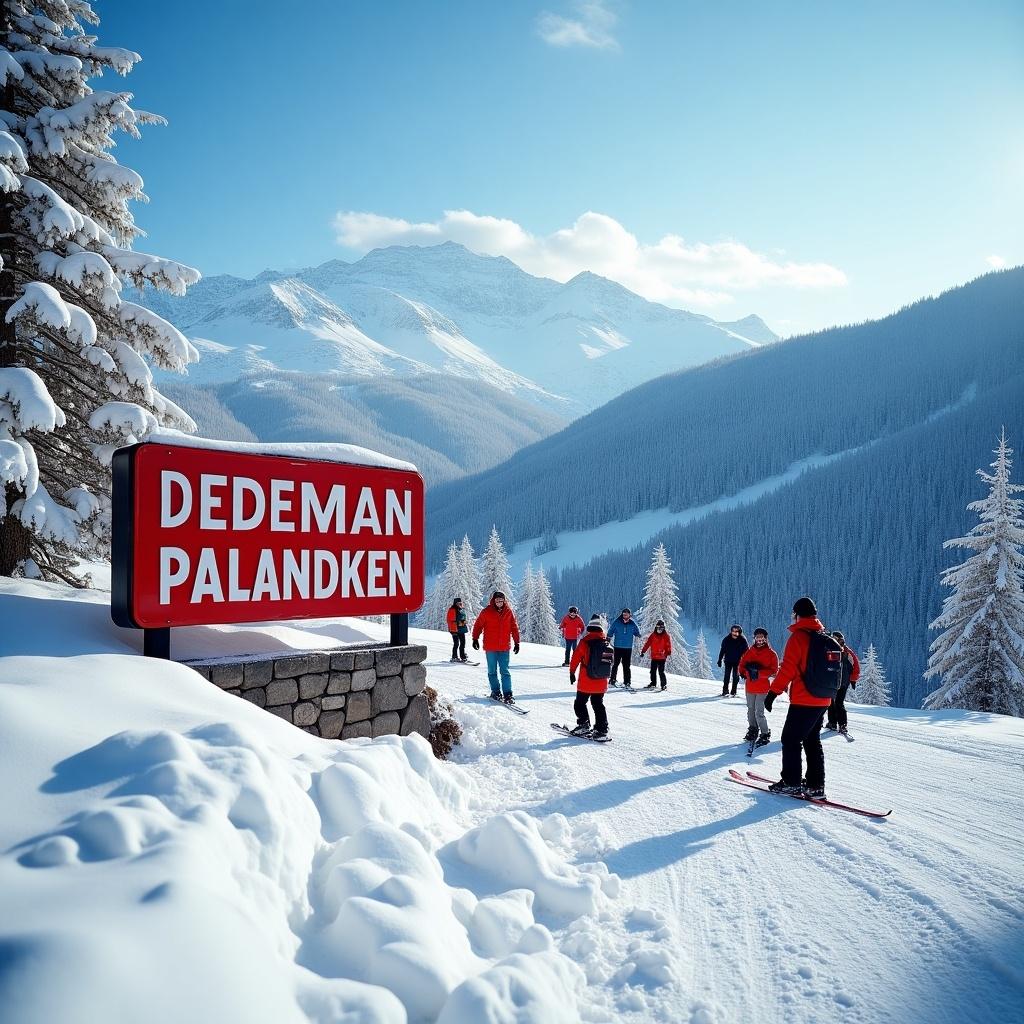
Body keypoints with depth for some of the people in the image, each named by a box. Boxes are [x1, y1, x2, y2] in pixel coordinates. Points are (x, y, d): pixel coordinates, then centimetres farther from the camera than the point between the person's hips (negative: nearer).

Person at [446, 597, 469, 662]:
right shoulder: (452, 610, -8)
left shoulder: (462, 610, 15)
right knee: (456, 644, -5)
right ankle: (454, 657, 4)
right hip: (455, 629, -8)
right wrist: (452, 629, -17)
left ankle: (463, 657, 20)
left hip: (462, 629, 8)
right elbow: (450, 620, -12)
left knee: (463, 643, 11)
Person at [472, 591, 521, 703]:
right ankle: (495, 692, 19)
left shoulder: (508, 612, 2)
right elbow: (478, 625, 4)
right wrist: (475, 639, 3)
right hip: (490, 647, 0)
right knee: (492, 671, 8)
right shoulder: (487, 612, -3)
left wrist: (516, 642, 7)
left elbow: (514, 628, 8)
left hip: (504, 647, 1)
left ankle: (508, 694, 0)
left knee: (505, 671, -2)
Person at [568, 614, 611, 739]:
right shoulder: (606, 643, -1)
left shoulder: (585, 642, -14)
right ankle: (602, 730, 9)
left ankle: (584, 725, 5)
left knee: (580, 703, 12)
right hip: (601, 683, 4)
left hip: (586, 682, -4)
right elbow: (610, 661, 12)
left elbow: (576, 657, -8)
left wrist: (572, 672, 6)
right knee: (598, 705, 14)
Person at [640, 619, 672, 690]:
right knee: (653, 671, 10)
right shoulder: (653, 635, 7)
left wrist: (668, 654, -15)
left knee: (661, 672, -7)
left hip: (662, 658, -4)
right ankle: (653, 684, 22)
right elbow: (647, 644, 8)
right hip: (654, 657, 4)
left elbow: (668, 646, -4)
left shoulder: (666, 636, 0)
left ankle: (664, 684, 1)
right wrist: (643, 651, 4)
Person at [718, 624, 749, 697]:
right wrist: (720, 660, 2)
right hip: (728, 661, 0)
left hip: (737, 661, 0)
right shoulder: (726, 639, -5)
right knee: (727, 676, -1)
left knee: (736, 676, 4)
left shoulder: (742, 640, -7)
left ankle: (734, 692, 13)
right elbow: (722, 650, 2)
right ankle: (725, 691, 7)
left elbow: (746, 651, 0)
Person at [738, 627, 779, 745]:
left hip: (762, 688, -5)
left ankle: (765, 734, 6)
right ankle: (752, 730, 30)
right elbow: (742, 664, 13)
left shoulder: (771, 654, -4)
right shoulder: (749, 651, 8)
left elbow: (774, 670, -10)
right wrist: (745, 673, -6)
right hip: (750, 687, 5)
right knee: (750, 710, 14)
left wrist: (759, 671, -22)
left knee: (759, 712, -9)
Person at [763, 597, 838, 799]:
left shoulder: (798, 636, -14)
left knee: (791, 739, 2)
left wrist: (773, 692, -13)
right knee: (812, 740, 16)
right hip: (823, 700, 8)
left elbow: (788, 668, -18)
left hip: (803, 699, -8)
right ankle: (816, 785, 18)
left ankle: (792, 783, 4)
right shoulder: (826, 638, 10)